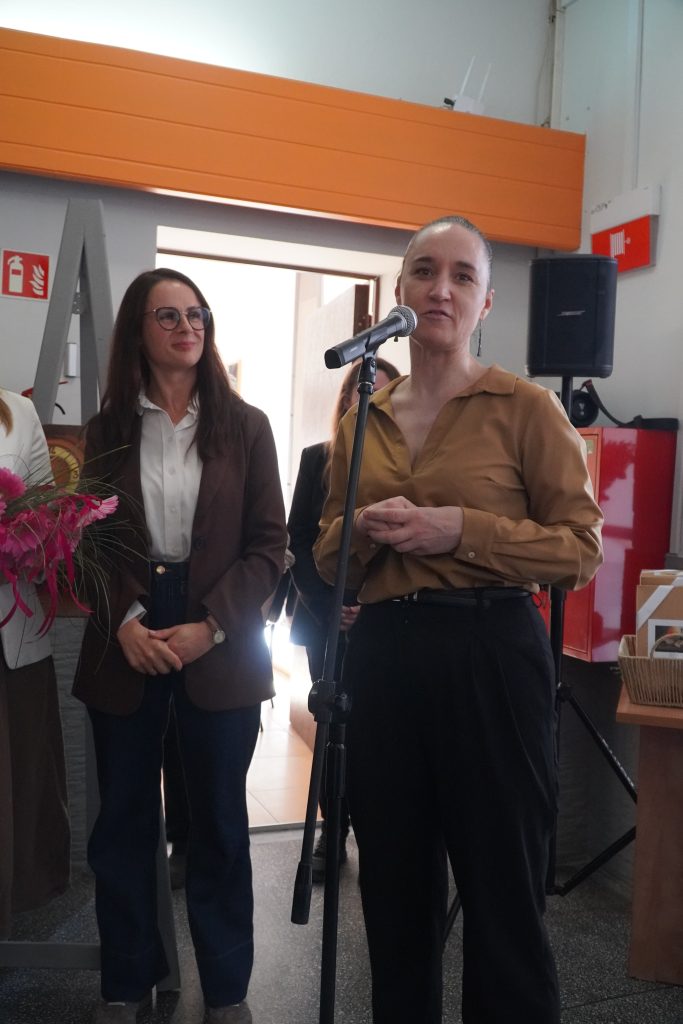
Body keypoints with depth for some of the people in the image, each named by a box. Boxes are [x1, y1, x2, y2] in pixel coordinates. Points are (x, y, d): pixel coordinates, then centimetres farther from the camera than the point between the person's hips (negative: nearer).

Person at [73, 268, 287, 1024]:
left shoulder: (245, 426, 2)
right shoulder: (108, 428, 6)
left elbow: (269, 545, -2)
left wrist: (209, 626, -13)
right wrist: (125, 622, -12)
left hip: (221, 648, -1)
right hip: (124, 645, 2)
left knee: (219, 820, 10)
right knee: (122, 818, 11)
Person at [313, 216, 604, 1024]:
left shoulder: (527, 408, -3)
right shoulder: (362, 420, 10)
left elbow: (582, 550, -6)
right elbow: (327, 558, 15)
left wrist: (462, 530, -17)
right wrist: (365, 531, -8)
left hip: (489, 656, -4)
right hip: (382, 657, 5)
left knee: (501, 895, 7)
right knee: (394, 889, 18)